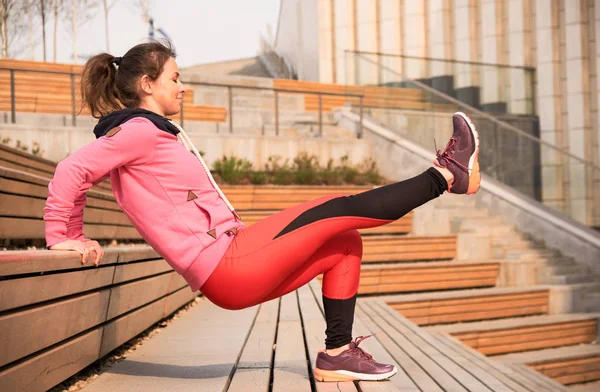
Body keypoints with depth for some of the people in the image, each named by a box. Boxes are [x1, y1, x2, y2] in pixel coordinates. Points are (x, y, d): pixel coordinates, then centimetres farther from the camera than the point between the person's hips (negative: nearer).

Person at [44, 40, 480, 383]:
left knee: (345, 245, 15)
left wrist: (78, 236, 16)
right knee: (342, 209, -8)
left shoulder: (152, 133, 20)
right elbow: (72, 171, -20)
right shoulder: (140, 130, -9)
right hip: (225, 267, -10)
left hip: (233, 268, 10)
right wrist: (64, 237, -14)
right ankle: (447, 174, 5)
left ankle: (337, 355, 11)